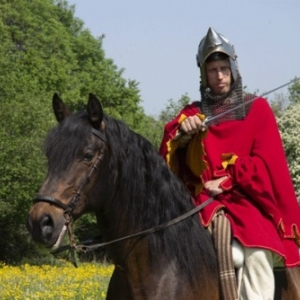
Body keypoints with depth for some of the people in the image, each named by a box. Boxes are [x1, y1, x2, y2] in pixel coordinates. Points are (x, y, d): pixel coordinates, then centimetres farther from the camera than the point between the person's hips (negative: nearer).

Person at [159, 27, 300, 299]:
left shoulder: (257, 109, 9)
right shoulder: (192, 114, 16)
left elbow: (268, 163, 1)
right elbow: (167, 160, 6)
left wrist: (227, 180, -10)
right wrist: (180, 134, -13)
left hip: (246, 199, -2)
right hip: (203, 201, 2)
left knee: (257, 254, -28)